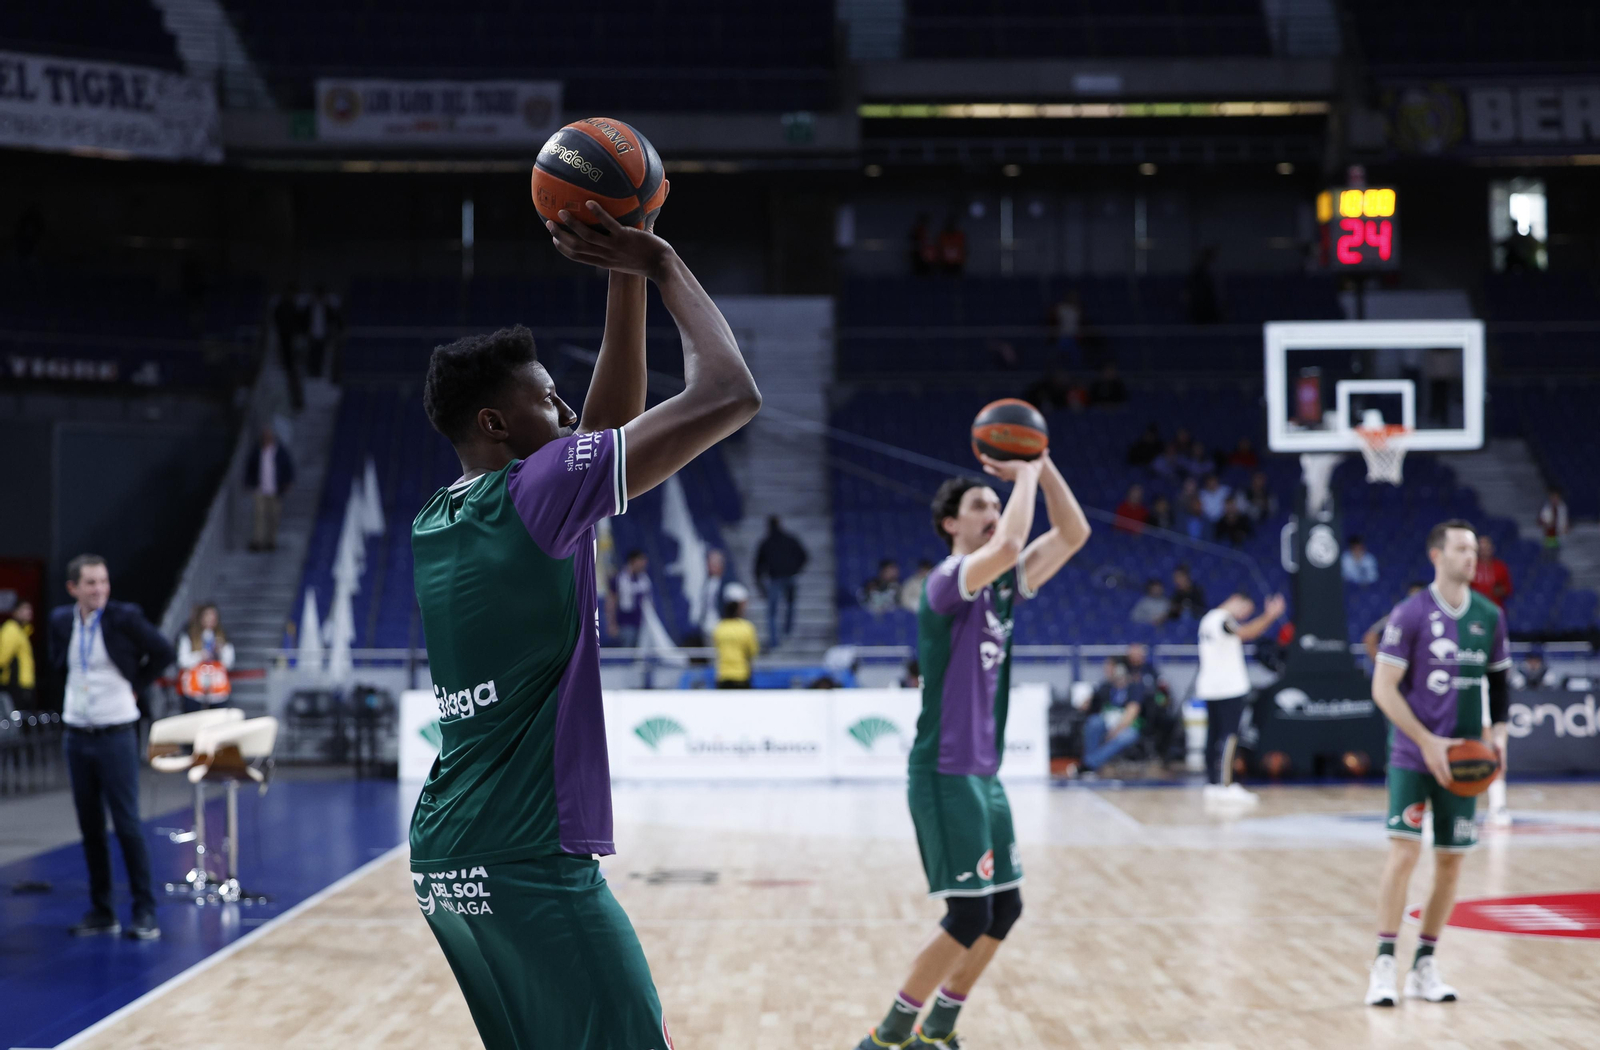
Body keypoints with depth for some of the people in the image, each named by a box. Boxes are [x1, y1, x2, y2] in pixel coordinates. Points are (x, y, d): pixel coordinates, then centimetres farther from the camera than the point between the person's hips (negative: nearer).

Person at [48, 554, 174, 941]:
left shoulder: (124, 617, -11)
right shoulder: (61, 620, 2)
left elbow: (163, 653, -1)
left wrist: (136, 687, 0)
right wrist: (77, 689, 11)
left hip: (116, 734, -4)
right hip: (77, 734, 5)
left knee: (127, 825, -5)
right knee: (90, 828, 9)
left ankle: (144, 912, 1)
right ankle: (101, 911, 17)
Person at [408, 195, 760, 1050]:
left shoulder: (436, 521, 14)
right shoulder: (536, 491, -10)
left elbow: (612, 419, 24)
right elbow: (730, 395, -12)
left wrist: (623, 276, 17)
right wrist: (660, 264, 0)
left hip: (444, 862, 9)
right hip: (531, 866, -9)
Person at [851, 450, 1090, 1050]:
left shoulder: (1003, 586, 10)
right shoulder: (948, 582, -13)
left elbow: (1073, 535, 10)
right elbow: (1007, 546, -32)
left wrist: (1042, 469, -2)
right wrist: (1025, 475, -17)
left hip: (984, 774, 9)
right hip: (945, 774, -9)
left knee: (1004, 908, 12)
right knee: (969, 916, -11)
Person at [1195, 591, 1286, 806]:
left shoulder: (1208, 618, 19)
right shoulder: (1224, 618, -12)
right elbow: (1245, 633, -30)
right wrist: (1269, 616, -39)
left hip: (1210, 687, 10)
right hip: (1229, 687, -10)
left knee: (1214, 735, 10)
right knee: (1228, 735, -10)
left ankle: (1212, 785, 11)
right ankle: (1226, 786, -14)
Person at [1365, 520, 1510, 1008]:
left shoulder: (1489, 617, 5)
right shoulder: (1411, 614, -9)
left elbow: (1499, 681, 17)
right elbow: (1383, 688, -11)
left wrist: (1498, 730, 0)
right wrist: (1427, 741, -17)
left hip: (1463, 759, 5)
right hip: (1412, 756, -5)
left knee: (1450, 861, 6)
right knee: (1404, 853, -13)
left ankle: (1424, 966, 16)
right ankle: (1384, 963, -6)